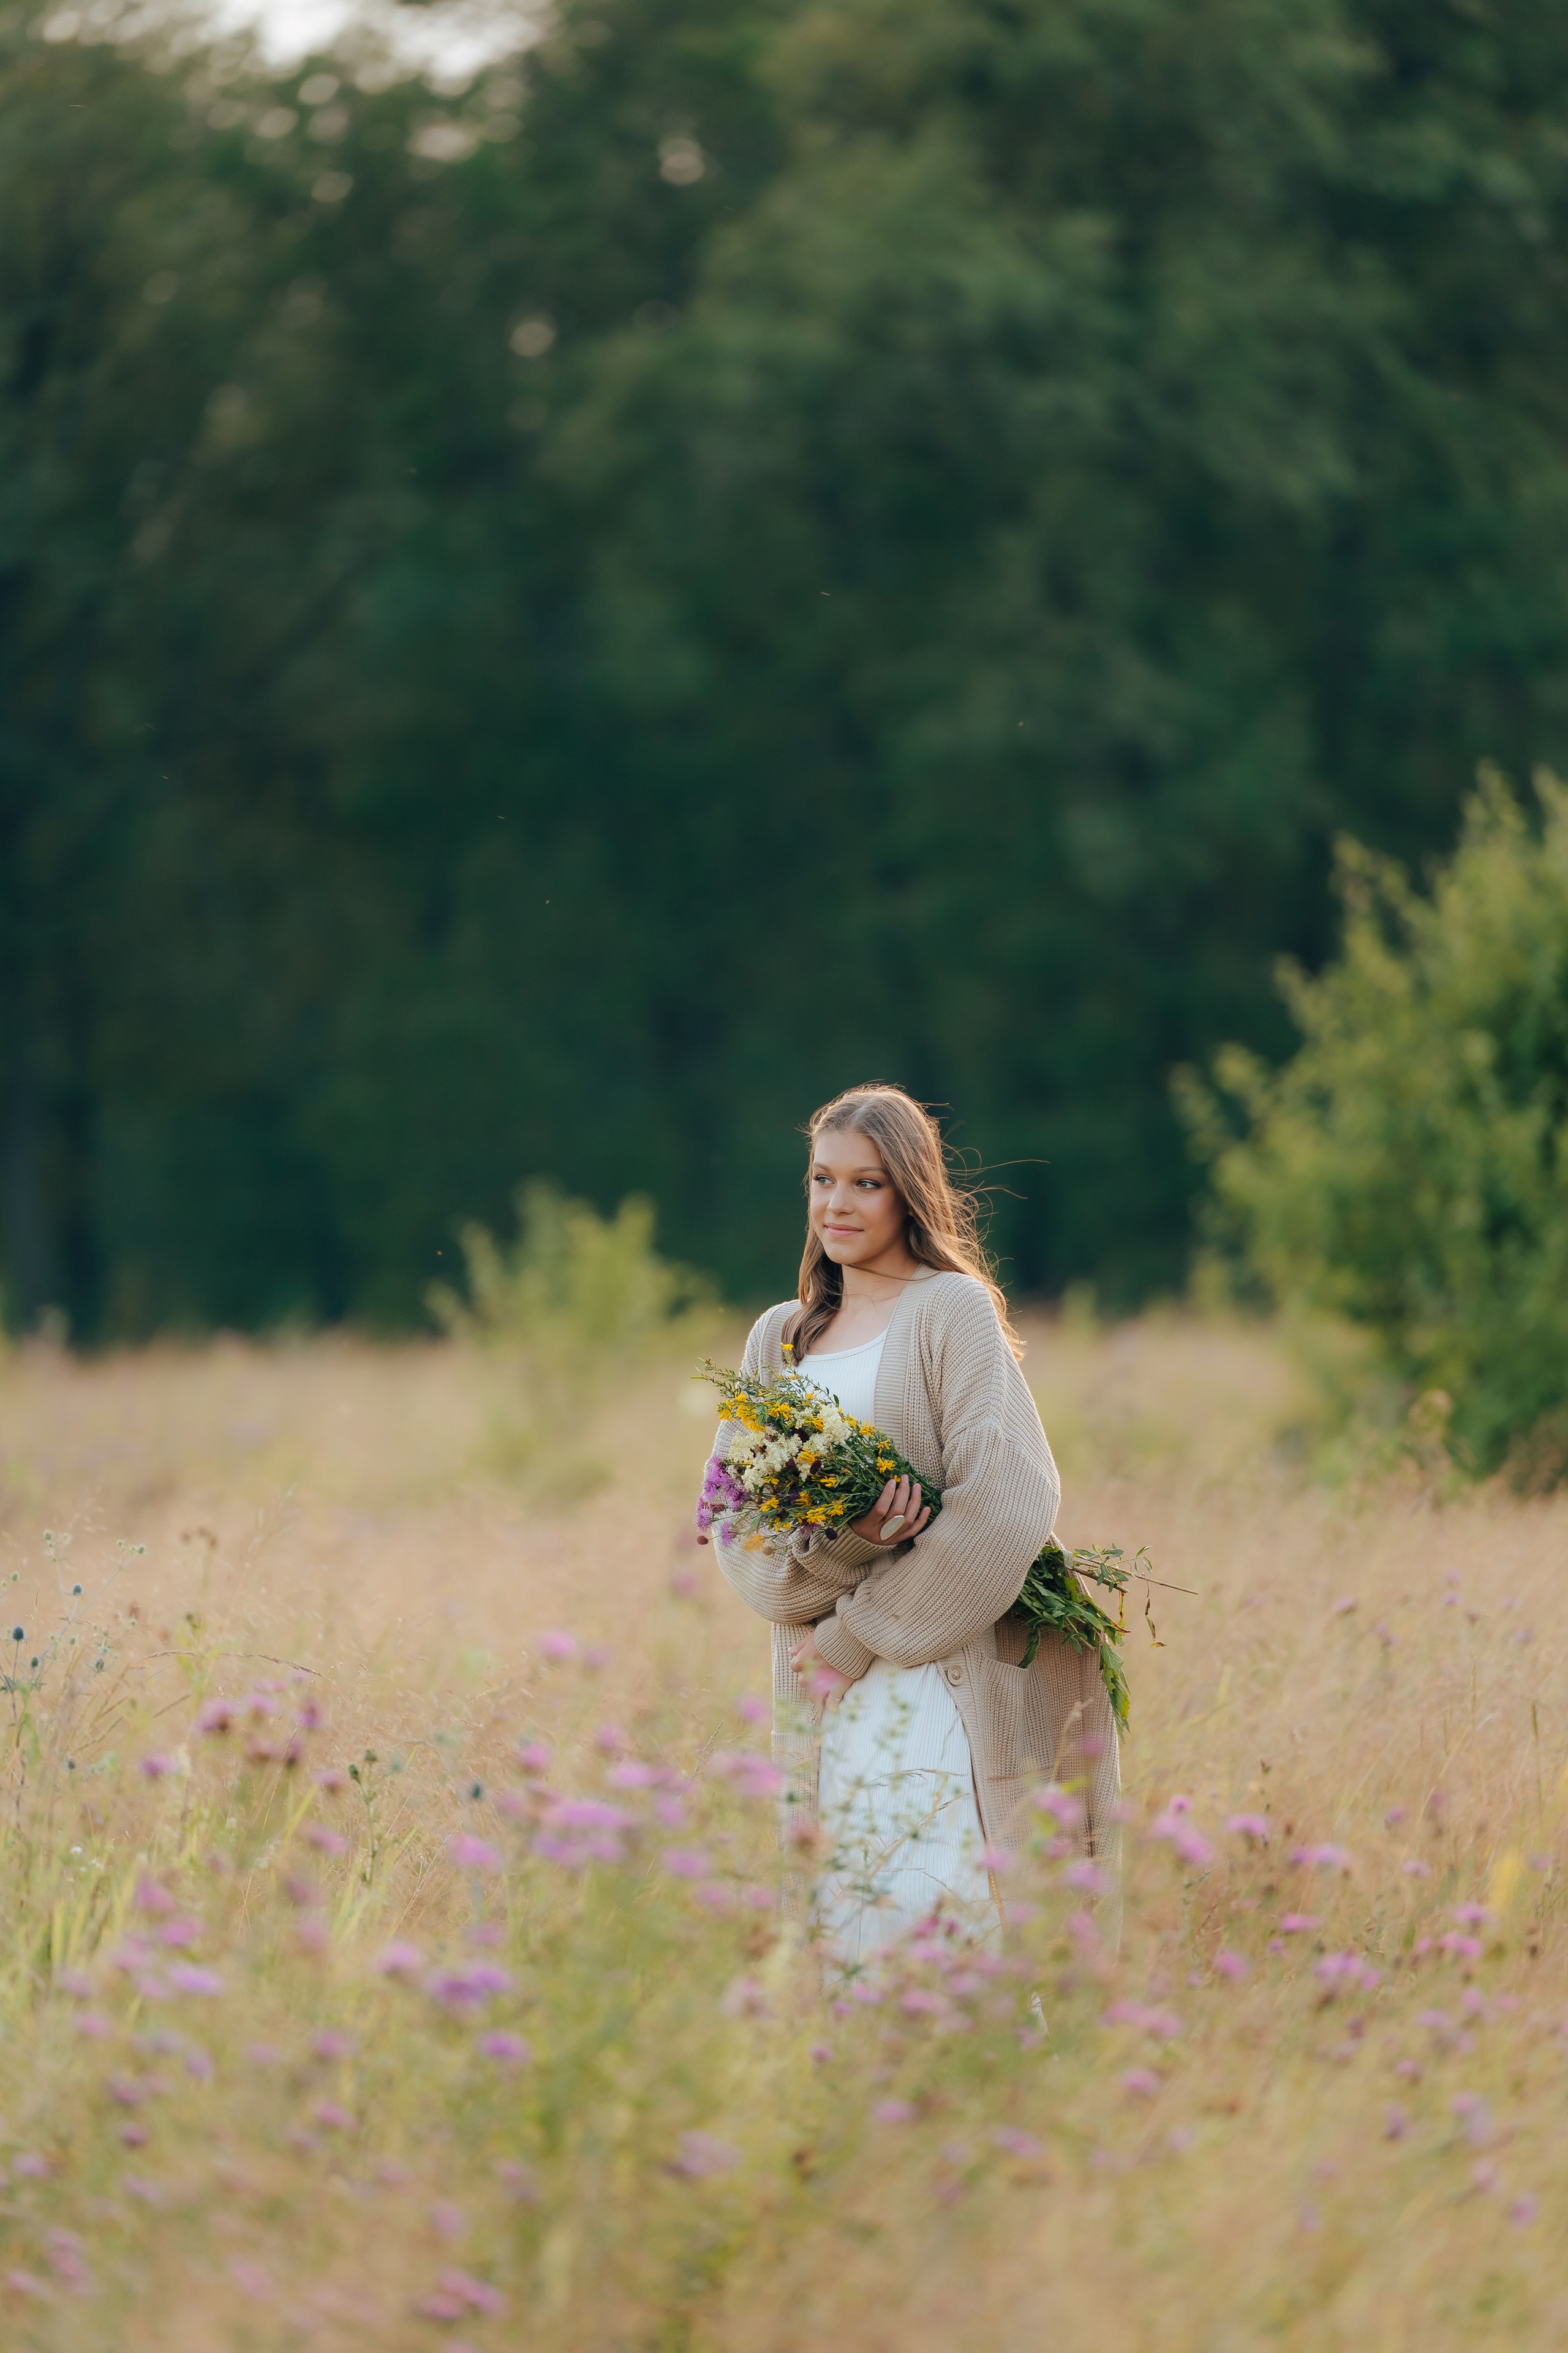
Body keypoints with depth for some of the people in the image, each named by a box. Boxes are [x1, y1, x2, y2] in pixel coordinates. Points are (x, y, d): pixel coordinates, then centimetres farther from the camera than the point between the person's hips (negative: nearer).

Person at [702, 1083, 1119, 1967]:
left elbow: (1008, 1499, -11)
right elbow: (734, 1522, 8)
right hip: (825, 1697, 5)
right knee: (835, 1932, 0)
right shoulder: (780, 1337, 15)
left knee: (925, 1918, -15)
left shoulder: (951, 1310, -1)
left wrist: (857, 1634, -10)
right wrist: (839, 1543, -15)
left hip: (941, 1675, -5)